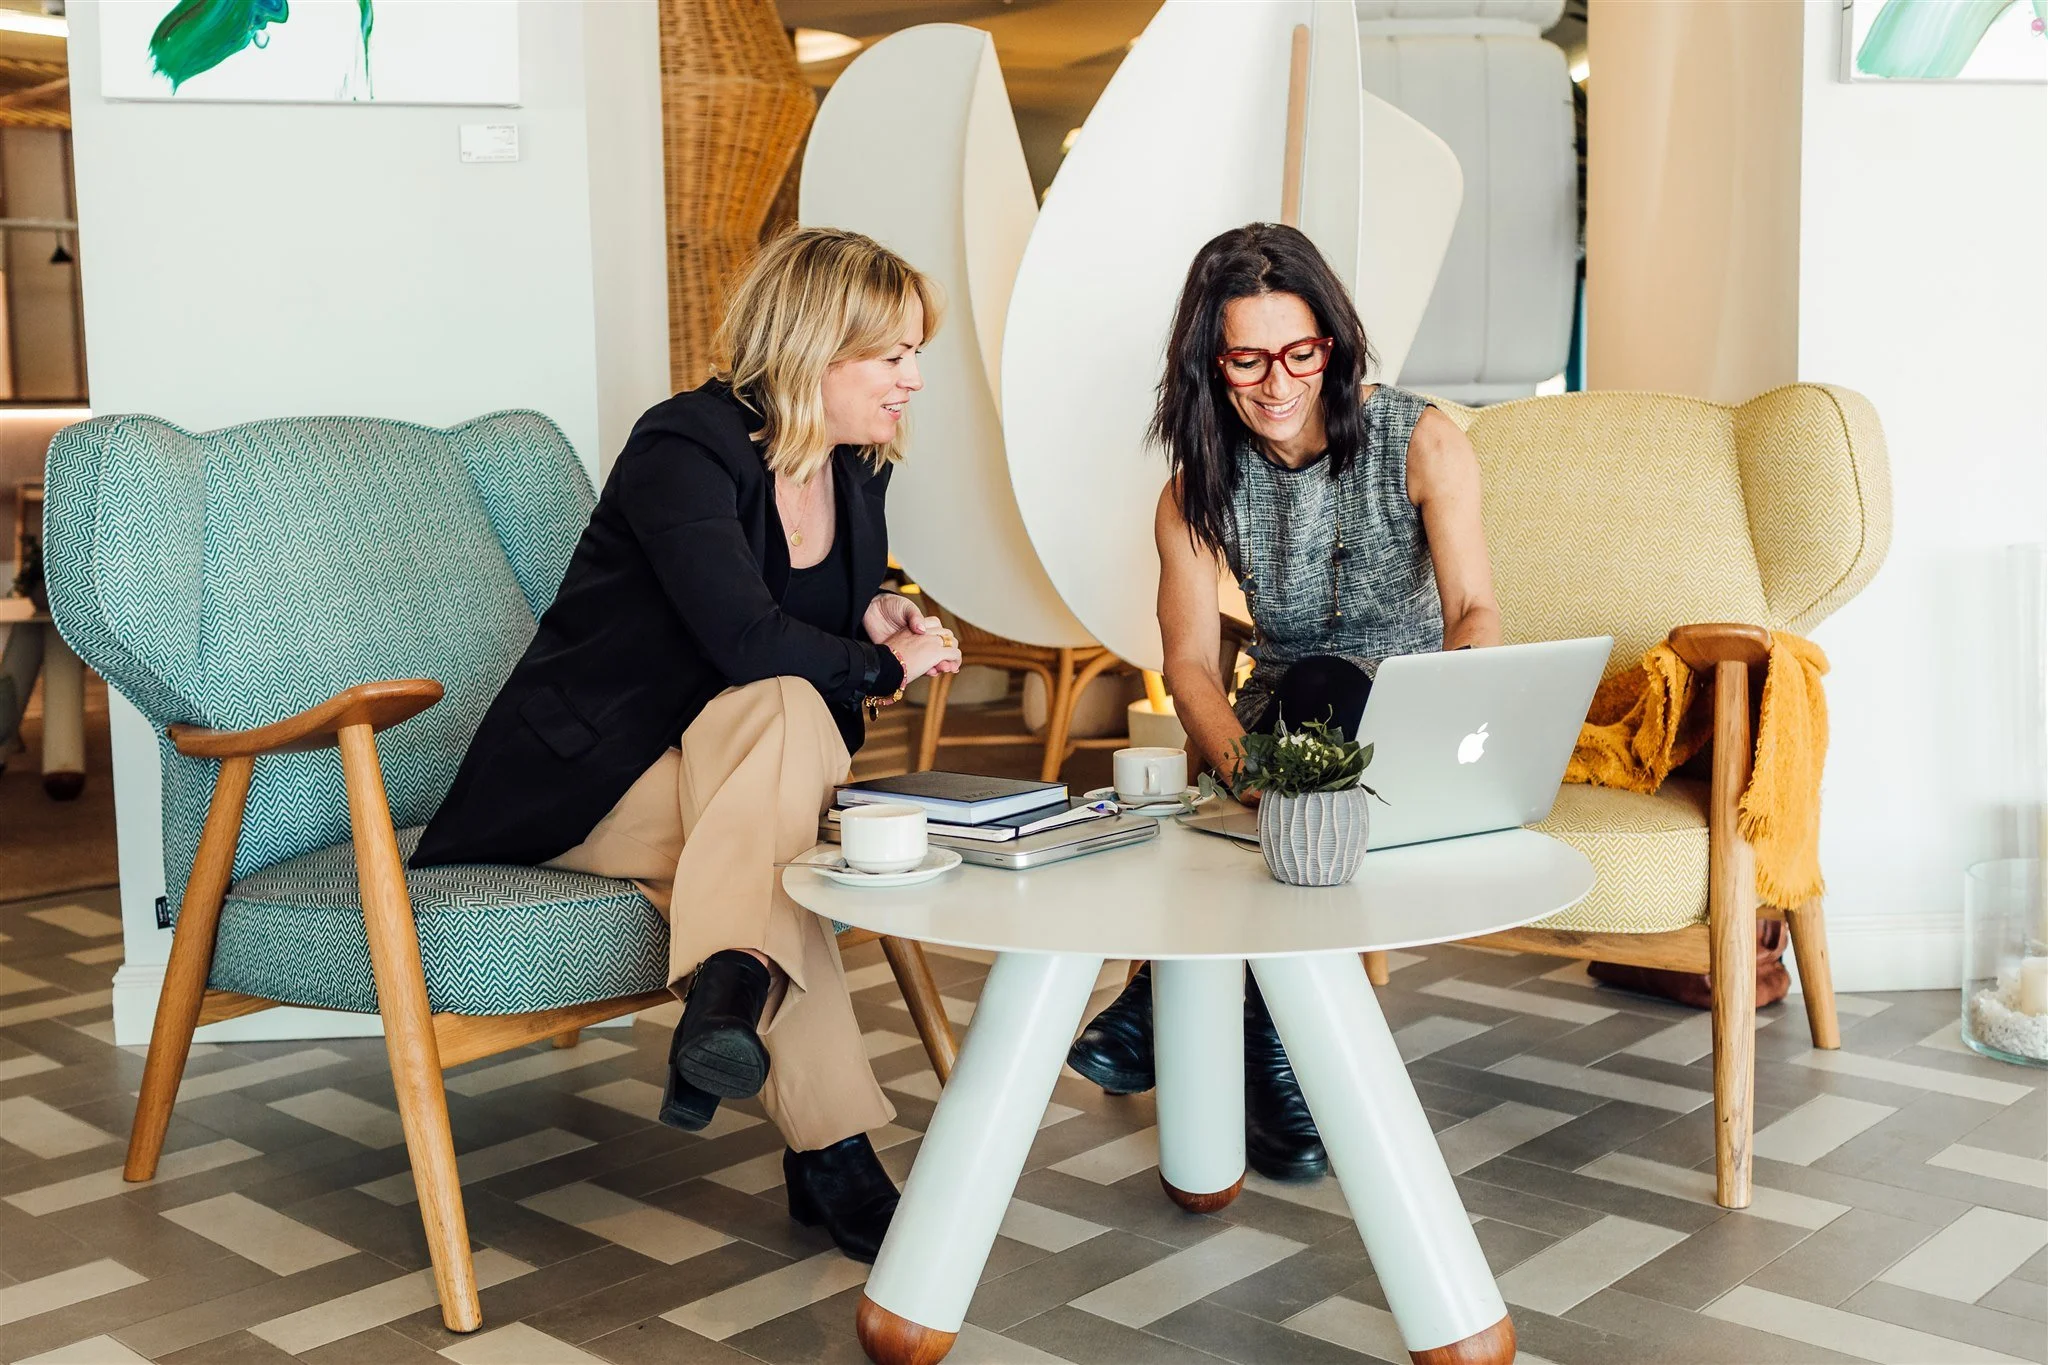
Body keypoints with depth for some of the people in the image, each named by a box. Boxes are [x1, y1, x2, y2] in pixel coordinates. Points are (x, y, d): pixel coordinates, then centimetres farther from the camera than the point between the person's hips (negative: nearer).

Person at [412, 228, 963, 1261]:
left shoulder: (858, 471, 9)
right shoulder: (684, 446, -16)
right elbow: (744, 639, -28)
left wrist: (877, 618, 1)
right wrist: (882, 666, -12)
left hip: (722, 785, 6)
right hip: (579, 777, -6)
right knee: (786, 709, -35)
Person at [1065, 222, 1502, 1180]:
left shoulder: (1422, 443, -8)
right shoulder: (1199, 488, -2)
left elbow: (1474, 610, -16)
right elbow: (1190, 661, -11)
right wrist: (1240, 761, -34)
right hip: (1282, 727, 2)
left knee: (1318, 688, -36)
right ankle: (1274, 1038, -25)